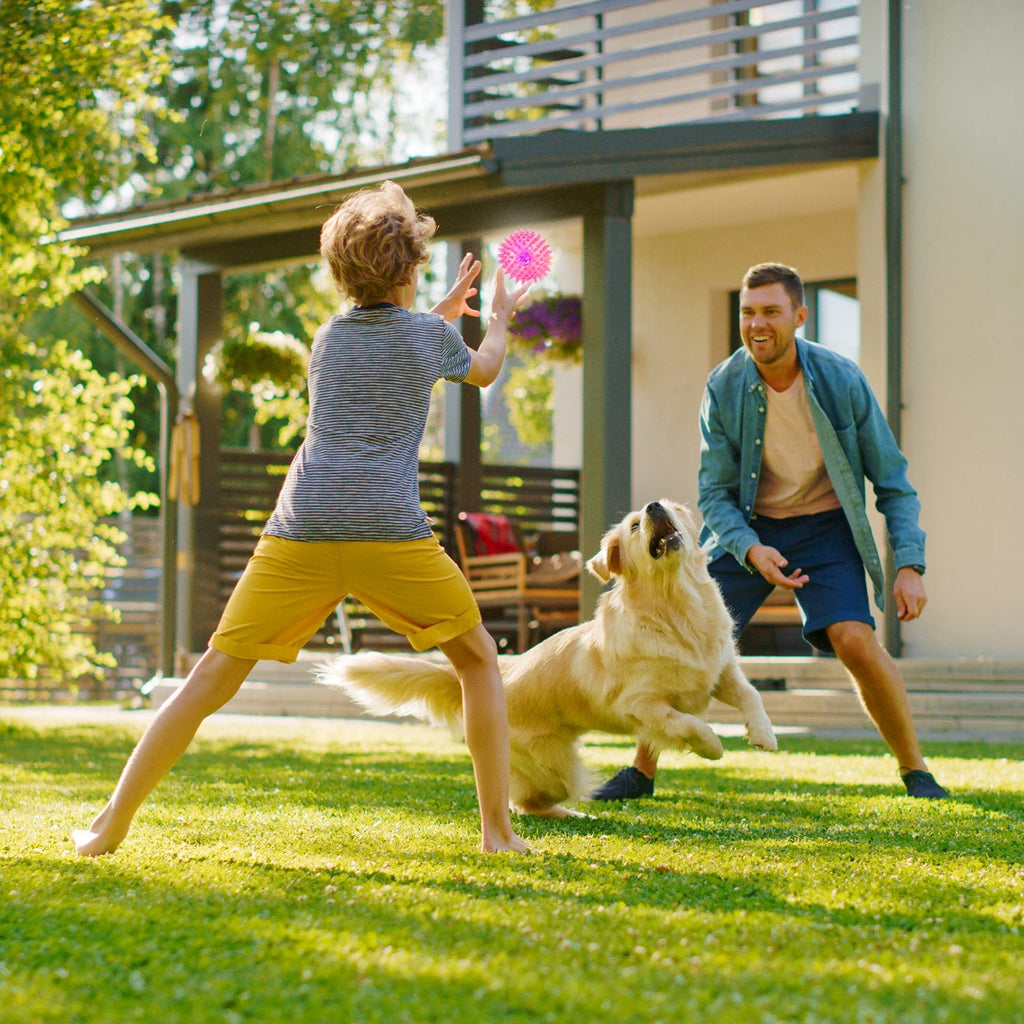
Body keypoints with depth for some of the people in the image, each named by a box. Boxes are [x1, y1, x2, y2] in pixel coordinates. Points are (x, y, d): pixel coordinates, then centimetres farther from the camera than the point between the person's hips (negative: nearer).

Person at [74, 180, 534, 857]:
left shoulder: (329, 337, 19)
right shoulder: (431, 337, 10)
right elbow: (483, 371, 34)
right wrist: (500, 317, 53)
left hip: (300, 535, 3)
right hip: (391, 534, -2)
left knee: (213, 679, 5)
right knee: (479, 661, 16)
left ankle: (113, 824, 2)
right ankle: (497, 830, 11)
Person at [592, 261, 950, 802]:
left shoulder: (841, 379, -16)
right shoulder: (723, 387, -13)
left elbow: (892, 481, -7)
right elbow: (714, 493, -7)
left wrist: (909, 565, -17)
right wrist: (751, 551, -26)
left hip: (824, 525, -2)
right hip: (747, 528, 2)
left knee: (855, 640, -22)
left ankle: (916, 771, -3)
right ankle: (641, 771, 9)